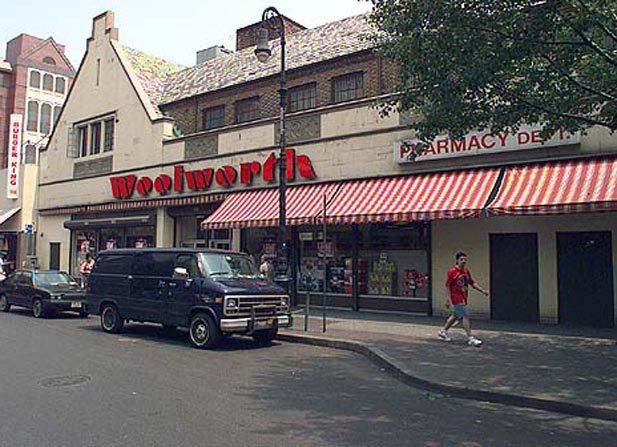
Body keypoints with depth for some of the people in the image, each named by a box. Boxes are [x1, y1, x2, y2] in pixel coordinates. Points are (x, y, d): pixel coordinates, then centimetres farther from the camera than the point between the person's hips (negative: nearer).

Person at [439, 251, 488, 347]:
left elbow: (472, 283, 14)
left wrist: (482, 291, 2)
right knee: (465, 316, -10)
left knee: (456, 316, 18)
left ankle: (443, 331, 33)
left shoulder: (466, 271, 9)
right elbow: (448, 286, -11)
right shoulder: (452, 272, -12)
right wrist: (449, 300, -15)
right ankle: (470, 338, -6)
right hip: (456, 298, -8)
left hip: (463, 298, 8)